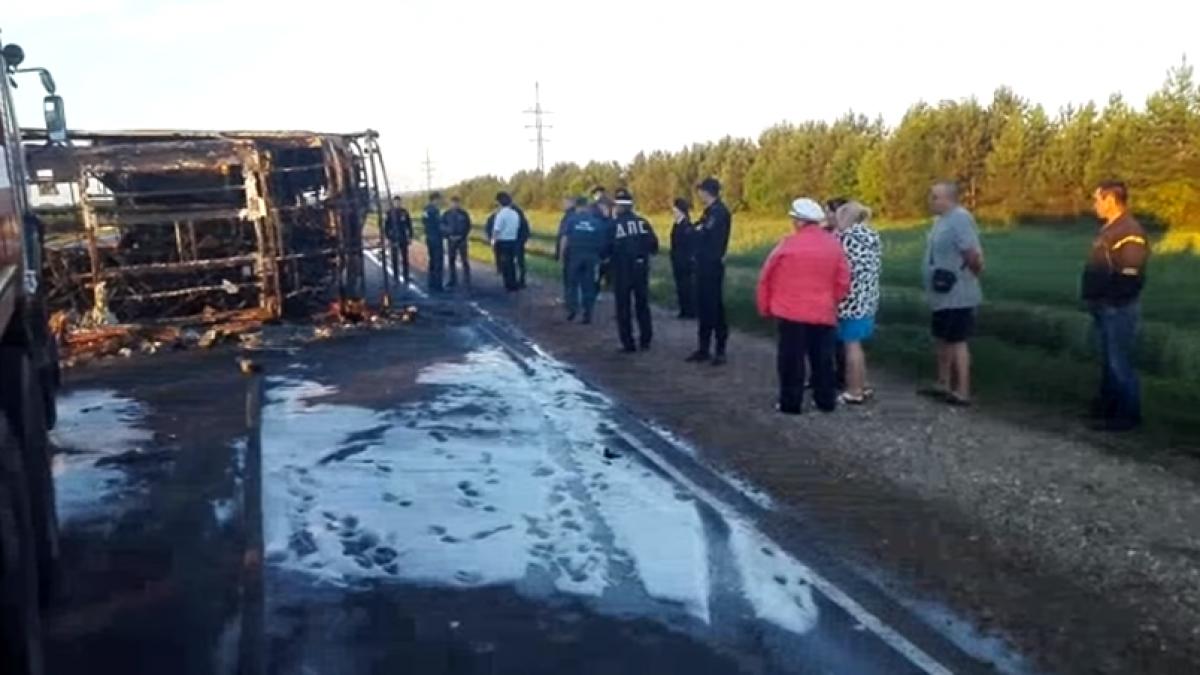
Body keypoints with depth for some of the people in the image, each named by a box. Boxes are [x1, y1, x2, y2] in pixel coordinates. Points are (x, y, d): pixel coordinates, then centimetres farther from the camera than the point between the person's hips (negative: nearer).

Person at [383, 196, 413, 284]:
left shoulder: (404, 212, 2)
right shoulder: (389, 213, -4)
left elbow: (409, 225, 6)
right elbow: (386, 226, -3)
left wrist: (410, 236, 2)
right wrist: (388, 238, -8)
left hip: (403, 239, 2)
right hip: (393, 239, -2)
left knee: (405, 258, 7)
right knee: (395, 259, 4)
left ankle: (406, 277, 15)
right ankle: (396, 277, 12)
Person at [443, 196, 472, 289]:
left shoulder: (464, 213, -1)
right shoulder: (446, 214, 3)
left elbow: (468, 226, 0)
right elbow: (442, 226, 4)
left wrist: (462, 236, -11)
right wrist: (449, 235, -9)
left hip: (462, 239, -2)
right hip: (451, 240, 2)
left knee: (464, 260, -4)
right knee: (451, 260, 6)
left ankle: (467, 281, -1)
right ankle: (453, 280, 15)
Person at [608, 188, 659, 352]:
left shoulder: (613, 224, -9)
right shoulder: (643, 222, 0)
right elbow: (654, 245, -1)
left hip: (621, 270, -3)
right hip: (641, 268, 3)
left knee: (624, 307, 5)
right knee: (642, 304, 16)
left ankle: (628, 343, 3)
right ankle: (645, 340, 19)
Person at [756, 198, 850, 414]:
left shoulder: (789, 244, -10)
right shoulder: (833, 244, 2)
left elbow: (767, 277, -5)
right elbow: (843, 281, 4)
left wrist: (765, 306, 7)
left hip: (791, 311, -4)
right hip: (823, 313, 4)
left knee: (792, 359, 3)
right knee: (822, 358, 13)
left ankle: (791, 403, 7)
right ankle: (826, 401, 19)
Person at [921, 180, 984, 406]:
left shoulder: (960, 219, -21)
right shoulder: (943, 219, 10)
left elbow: (973, 255, -27)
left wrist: (972, 274, -11)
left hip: (956, 296, -10)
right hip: (943, 295, 10)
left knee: (957, 342, -3)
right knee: (943, 340, 18)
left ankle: (962, 393, 3)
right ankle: (943, 385, 30)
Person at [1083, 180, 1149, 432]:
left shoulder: (1129, 231, -18)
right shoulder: (1108, 228, 15)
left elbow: (1131, 277, -23)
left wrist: (1108, 300, -19)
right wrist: (1094, 299, 13)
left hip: (1119, 309, -10)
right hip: (1104, 308, 10)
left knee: (1120, 363, -4)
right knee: (1108, 361, 18)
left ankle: (1127, 415, 3)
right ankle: (1108, 406, 28)